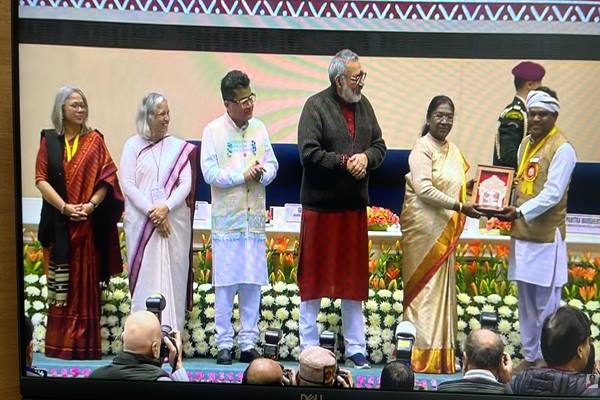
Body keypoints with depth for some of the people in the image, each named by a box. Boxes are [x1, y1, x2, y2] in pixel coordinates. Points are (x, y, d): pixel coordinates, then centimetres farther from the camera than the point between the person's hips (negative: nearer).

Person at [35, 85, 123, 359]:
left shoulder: (94, 140, 6)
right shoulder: (49, 140, 6)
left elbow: (107, 178, 1)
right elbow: (41, 179, 1)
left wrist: (91, 205, -14)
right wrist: (64, 207, -11)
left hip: (89, 222, 0)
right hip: (58, 221, 0)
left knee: (86, 282, 1)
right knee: (61, 283, 2)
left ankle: (86, 343, 7)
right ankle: (59, 342, 10)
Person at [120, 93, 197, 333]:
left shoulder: (179, 147, 6)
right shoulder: (133, 145, 3)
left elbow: (186, 184, 0)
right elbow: (128, 184, -4)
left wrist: (166, 207, -15)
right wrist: (151, 213, -12)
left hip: (174, 221, 1)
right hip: (141, 223, -1)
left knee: (172, 276, 1)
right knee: (145, 277, 0)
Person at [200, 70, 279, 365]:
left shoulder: (259, 128, 8)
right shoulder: (213, 130, -4)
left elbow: (272, 165, 8)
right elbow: (210, 173, -9)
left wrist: (261, 174, -13)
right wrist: (244, 176, -13)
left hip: (255, 218, 4)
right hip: (226, 219, -3)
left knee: (252, 283, 6)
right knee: (225, 283, 1)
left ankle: (248, 343, 15)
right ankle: (224, 343, 11)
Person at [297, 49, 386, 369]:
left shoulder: (364, 105, 11)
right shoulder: (316, 106, -7)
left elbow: (380, 146, 13)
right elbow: (308, 153, -15)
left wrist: (366, 157, -7)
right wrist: (344, 162, -15)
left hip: (355, 206, 6)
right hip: (320, 206, -5)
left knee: (354, 279, 11)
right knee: (313, 278, 3)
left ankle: (355, 349, 21)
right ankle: (309, 349, 15)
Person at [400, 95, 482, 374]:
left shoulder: (452, 150, 14)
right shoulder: (423, 148, -10)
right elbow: (423, 189, -18)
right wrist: (459, 206, -20)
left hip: (445, 231, 8)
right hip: (423, 227, -8)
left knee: (442, 288, 10)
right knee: (424, 288, -3)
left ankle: (440, 355, 17)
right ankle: (423, 357, 4)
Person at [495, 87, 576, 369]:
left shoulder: (562, 149, -10)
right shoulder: (526, 143, 14)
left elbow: (553, 194, -18)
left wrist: (520, 211, -27)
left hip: (547, 236, -7)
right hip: (522, 233, 7)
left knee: (546, 301, 0)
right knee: (525, 299, 13)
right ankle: (531, 355, 25)